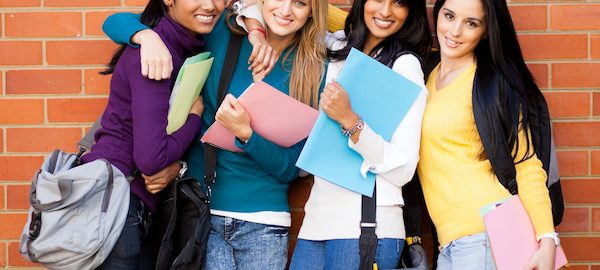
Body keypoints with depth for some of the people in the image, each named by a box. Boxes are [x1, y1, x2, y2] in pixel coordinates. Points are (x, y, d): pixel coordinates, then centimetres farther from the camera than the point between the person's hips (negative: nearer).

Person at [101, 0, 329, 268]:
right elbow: (117, 22, 1)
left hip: (262, 223, 0)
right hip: (201, 211, 0)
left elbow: (290, 169, -3)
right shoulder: (221, 33, -1)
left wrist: (245, 132, -21)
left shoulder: (316, 70, -2)